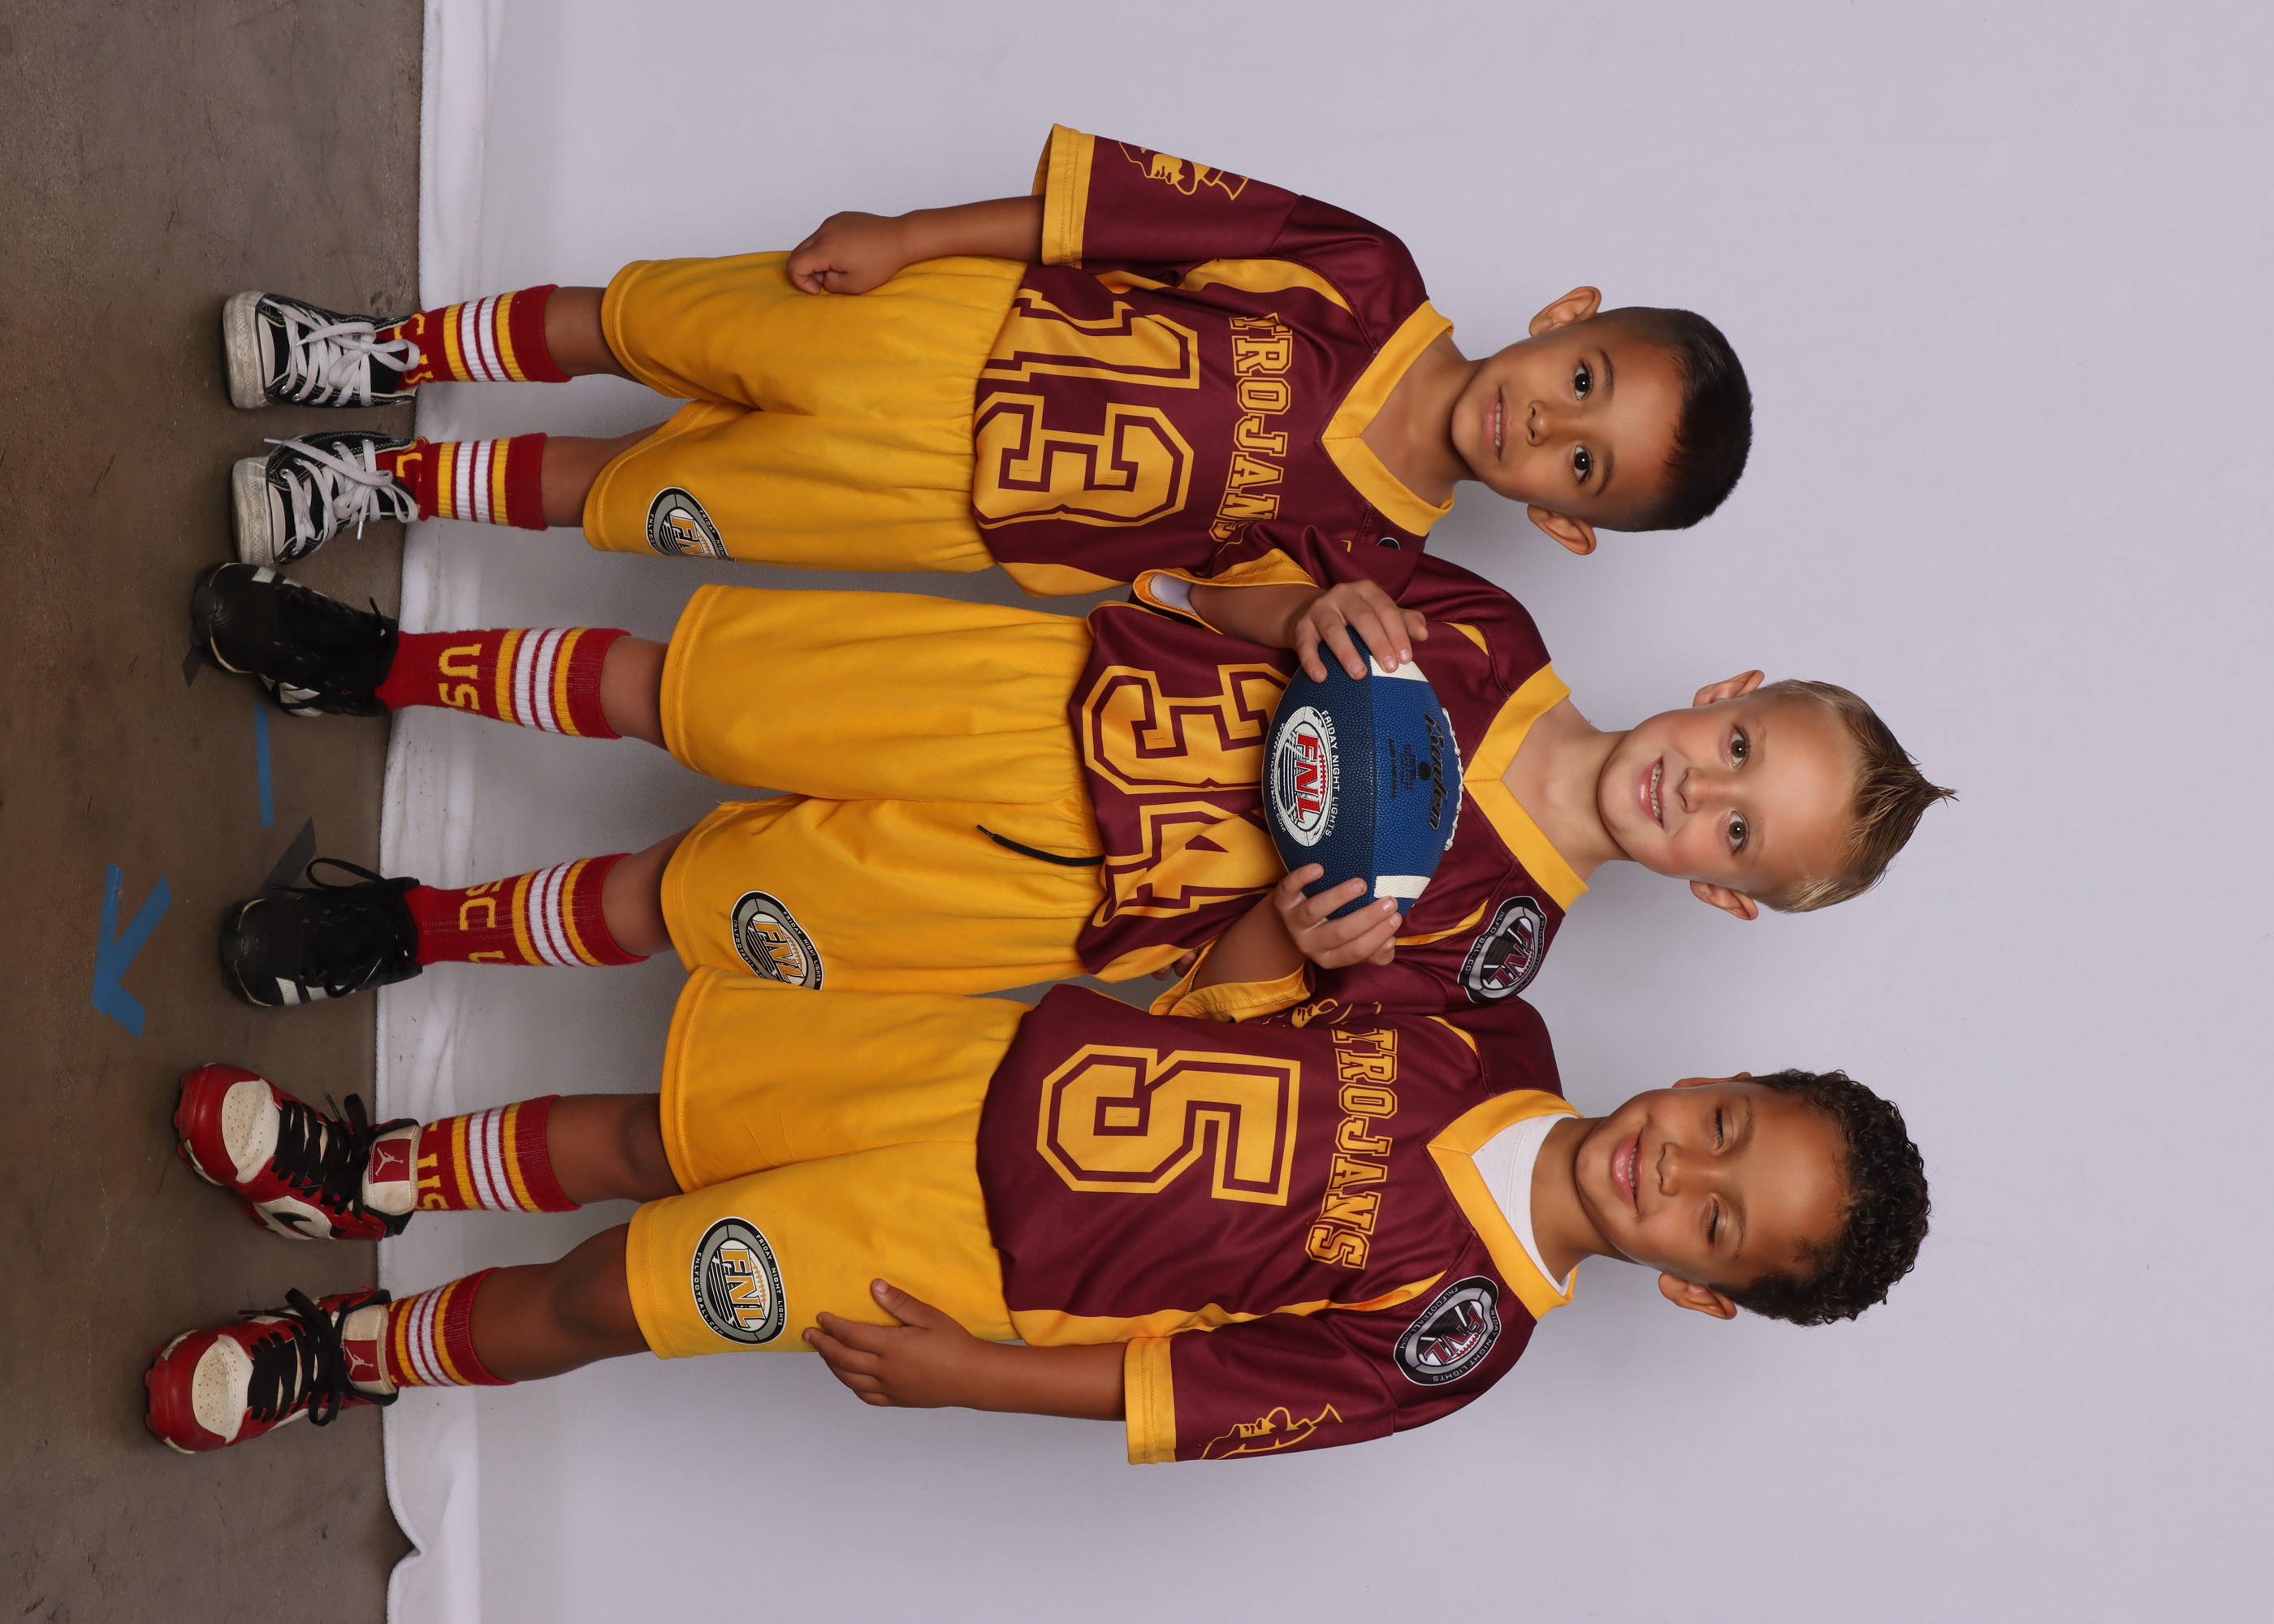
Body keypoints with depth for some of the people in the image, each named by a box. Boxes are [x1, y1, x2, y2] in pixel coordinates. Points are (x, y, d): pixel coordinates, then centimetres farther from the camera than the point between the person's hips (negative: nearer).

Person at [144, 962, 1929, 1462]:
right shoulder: (1500, 1044, -8)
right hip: (1008, 1061, 4)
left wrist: (967, 1373, -15)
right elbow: (1262, 979, 7)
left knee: (595, 1295, 2)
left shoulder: (1454, 1335, -21)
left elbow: (1190, 1390, -16)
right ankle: (371, 1173, 41)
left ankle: (344, 1354, 30)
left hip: (984, 1258, -4)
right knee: (644, 1133, 14)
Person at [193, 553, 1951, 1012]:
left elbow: (1215, 1008, -9)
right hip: (1052, 692, 3)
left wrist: (1307, 949, -31)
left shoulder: (1486, 942, -14)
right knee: (674, 686, 1)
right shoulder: (1486, 639, -6)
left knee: (674, 903, -3)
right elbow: (1232, 594, 4)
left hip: (1063, 900, -2)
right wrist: (1315, 613, -18)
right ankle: (385, 664, 26)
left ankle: (418, 927, 24)